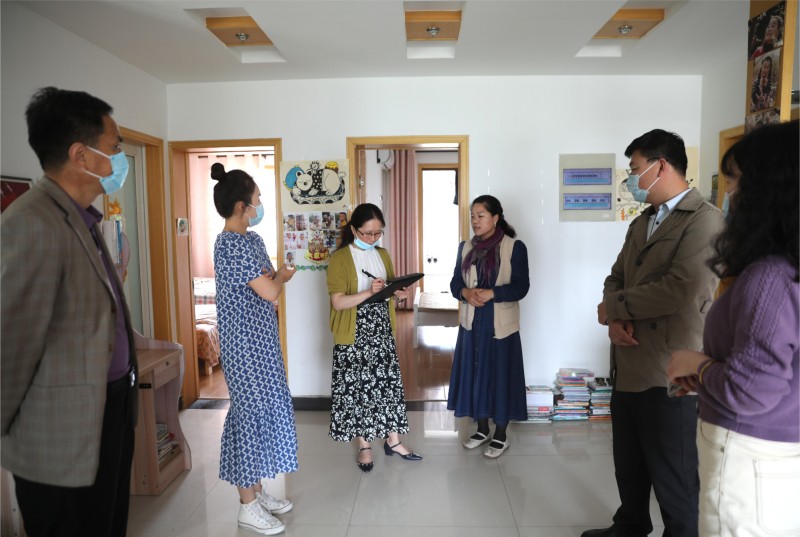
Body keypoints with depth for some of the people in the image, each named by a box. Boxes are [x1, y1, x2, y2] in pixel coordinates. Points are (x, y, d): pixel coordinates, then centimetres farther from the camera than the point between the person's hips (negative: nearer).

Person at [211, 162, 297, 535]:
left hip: (259, 340, 10)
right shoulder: (231, 244, -20)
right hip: (245, 344, -10)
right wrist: (282, 276, -2)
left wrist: (275, 276, 0)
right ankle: (248, 506, 16)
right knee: (250, 413, 0)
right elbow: (269, 291, -21)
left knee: (261, 410, 16)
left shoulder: (250, 239, 11)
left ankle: (257, 492, 30)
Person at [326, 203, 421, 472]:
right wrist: (369, 292, -28)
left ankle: (393, 440, 23)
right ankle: (364, 446, 19)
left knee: (388, 382, 9)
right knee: (356, 387, 3)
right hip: (354, 335, -5)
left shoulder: (382, 255, 8)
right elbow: (338, 302, -16)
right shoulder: (340, 258, -10)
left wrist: (398, 293, -6)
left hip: (382, 331, 5)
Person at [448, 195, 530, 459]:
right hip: (471, 323, 5)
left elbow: (521, 287, -13)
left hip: (501, 325, -4)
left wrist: (491, 293, -25)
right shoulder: (465, 247, 7)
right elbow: (455, 283, 6)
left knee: (500, 377, 4)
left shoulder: (515, 247, -7)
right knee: (475, 374, 11)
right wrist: (466, 293, -16)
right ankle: (482, 429, 30)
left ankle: (500, 436, 22)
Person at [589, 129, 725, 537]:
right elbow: (616, 278, 13)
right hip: (629, 362, 8)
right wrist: (616, 320, -8)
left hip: (669, 369, -8)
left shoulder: (704, 220, -12)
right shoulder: (640, 224, 15)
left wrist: (614, 308, -12)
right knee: (628, 462, 22)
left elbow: (682, 289, -24)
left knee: (673, 472, 8)